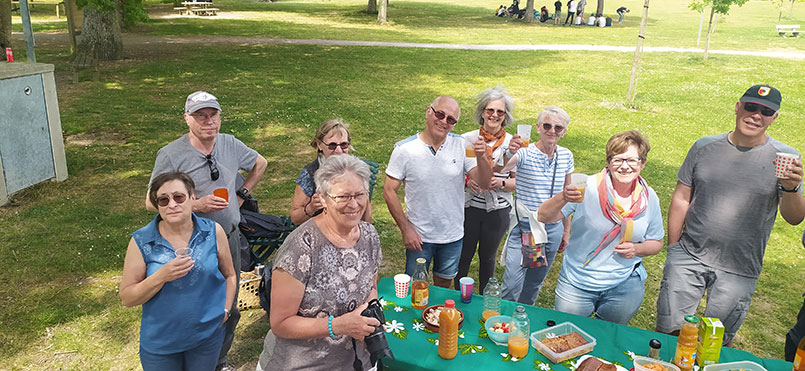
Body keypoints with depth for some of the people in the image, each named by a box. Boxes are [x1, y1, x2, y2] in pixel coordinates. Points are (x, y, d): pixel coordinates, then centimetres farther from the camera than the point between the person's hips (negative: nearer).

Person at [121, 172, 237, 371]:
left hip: (208, 336, 1)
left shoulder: (213, 232, -8)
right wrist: (161, 277, -25)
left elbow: (229, 275, 6)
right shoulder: (141, 241, -12)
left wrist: (225, 310, -4)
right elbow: (127, 298, -10)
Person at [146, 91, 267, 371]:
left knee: (228, 310, 17)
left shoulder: (230, 144, 0)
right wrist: (196, 205, -23)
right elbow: (152, 203, -11)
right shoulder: (171, 155, -13)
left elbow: (260, 164, 20)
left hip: (229, 238, 5)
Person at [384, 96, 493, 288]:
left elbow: (484, 183, -11)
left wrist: (481, 157, -30)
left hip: (453, 236, 3)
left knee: (444, 284, 23)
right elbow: (389, 191, -9)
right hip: (418, 236, -2)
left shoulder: (461, 145, -8)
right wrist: (405, 229, -12)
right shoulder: (404, 149, -14)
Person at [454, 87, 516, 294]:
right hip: (469, 207, 0)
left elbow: (518, 182, 2)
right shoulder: (467, 139, -5)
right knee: (464, 256, 11)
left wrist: (501, 183, -18)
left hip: (498, 210, 0)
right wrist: (467, 181, -17)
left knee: (488, 257, 17)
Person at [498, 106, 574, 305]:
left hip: (553, 230, 4)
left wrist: (566, 230, 16)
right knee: (512, 285, -7)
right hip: (523, 228, -4)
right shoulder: (525, 153, -14)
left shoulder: (566, 156, 1)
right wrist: (509, 154, -55)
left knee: (534, 283, 18)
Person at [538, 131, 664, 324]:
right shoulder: (587, 187, -15)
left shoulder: (649, 198, -4)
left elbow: (656, 242, 9)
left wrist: (637, 249, -13)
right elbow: (544, 217, -18)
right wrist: (563, 198, -38)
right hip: (576, 284, -2)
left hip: (625, 286, 3)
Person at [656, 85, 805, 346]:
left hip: (739, 272, 0)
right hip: (688, 257, 1)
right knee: (668, 329, 4)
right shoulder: (705, 147, 1)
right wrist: (673, 248, 5)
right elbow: (681, 199, 5)